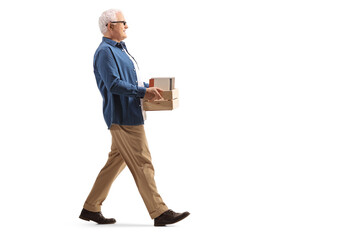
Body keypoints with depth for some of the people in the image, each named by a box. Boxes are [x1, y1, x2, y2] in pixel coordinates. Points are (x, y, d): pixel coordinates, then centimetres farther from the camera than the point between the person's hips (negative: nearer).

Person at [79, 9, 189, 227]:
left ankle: (91, 209, 19)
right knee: (142, 164, -7)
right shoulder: (105, 51, -13)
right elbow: (114, 84, -22)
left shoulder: (120, 49, 19)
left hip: (129, 115, 10)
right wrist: (143, 92, -20)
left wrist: (149, 87, 13)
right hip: (122, 117, -10)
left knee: (115, 162, 13)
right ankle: (160, 213, -4)